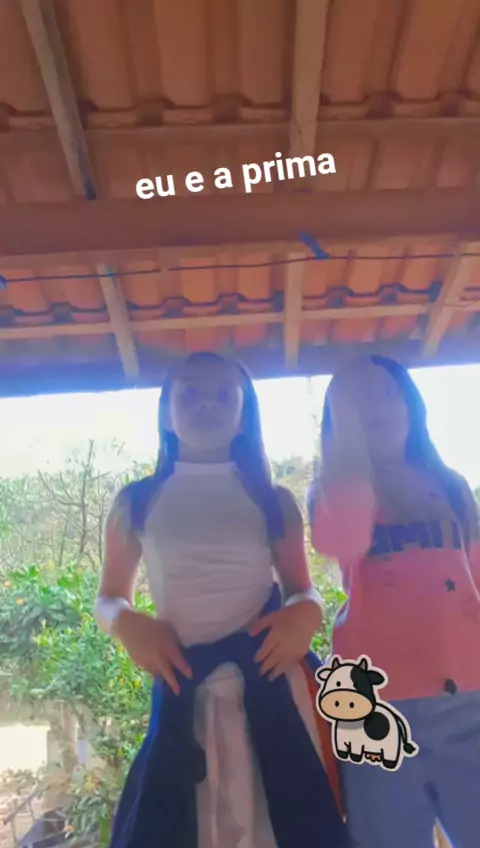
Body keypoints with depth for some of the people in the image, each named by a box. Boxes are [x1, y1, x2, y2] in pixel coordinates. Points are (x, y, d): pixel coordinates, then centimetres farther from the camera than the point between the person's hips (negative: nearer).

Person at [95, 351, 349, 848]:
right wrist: (127, 623, -11)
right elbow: (108, 599, 11)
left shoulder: (274, 502, 5)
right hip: (181, 682, 0)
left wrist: (306, 613, -14)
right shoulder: (135, 503, 5)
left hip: (272, 673, 1)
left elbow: (304, 591, 9)